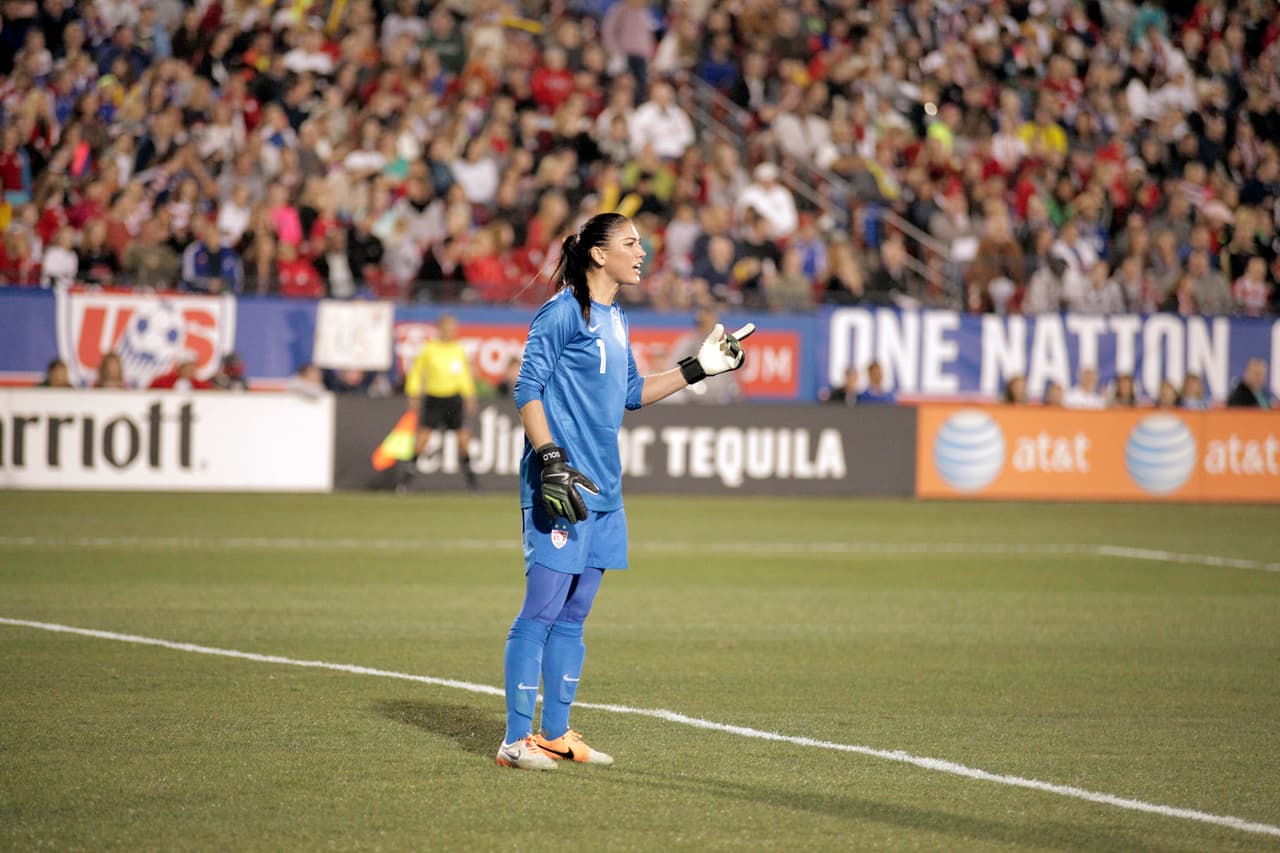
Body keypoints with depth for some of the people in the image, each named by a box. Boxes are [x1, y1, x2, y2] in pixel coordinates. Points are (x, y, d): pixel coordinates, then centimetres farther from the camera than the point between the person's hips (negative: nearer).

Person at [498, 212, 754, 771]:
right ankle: (517, 739, -5)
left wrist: (699, 368, 22)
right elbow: (528, 389, -12)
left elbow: (632, 393, 27)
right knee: (542, 609, -8)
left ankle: (556, 734, 18)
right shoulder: (564, 311, -9)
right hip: (560, 484, -9)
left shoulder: (616, 320, 17)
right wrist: (550, 459, -21)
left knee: (573, 616, 12)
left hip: (602, 488, 9)